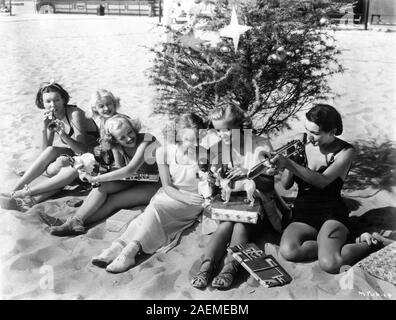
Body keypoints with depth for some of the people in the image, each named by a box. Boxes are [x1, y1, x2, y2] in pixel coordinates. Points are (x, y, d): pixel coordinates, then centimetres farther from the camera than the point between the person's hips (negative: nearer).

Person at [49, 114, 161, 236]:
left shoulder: (147, 140, -26)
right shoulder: (118, 145, -4)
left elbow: (131, 169, -34)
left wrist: (94, 179, -33)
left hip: (154, 185, -5)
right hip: (133, 180, 6)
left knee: (112, 201, -26)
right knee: (102, 186, -22)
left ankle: (75, 225, -27)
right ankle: (75, 221, -30)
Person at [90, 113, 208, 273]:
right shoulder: (165, 151, -2)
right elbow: (167, 186, -5)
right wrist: (185, 197, -21)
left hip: (193, 202, -3)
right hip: (169, 195, 4)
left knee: (156, 207, -30)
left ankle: (130, 250, -40)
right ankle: (118, 246, -38)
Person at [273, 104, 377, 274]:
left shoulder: (345, 151, -6)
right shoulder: (304, 147, 4)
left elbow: (322, 181, -22)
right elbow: (286, 185, 2)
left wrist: (290, 164, -34)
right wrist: (290, 159, -17)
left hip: (331, 214, -2)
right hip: (302, 214, 3)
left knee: (329, 264, -28)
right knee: (288, 252, -29)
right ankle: (329, 247, -7)